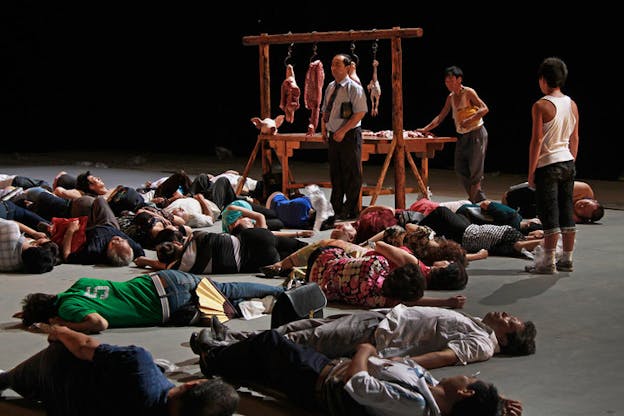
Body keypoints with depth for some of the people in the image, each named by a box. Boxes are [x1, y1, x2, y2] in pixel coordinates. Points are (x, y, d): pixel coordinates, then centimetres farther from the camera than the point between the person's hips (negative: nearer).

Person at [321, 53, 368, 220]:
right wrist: (323, 128, 8)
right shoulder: (330, 87, 13)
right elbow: (325, 110, 23)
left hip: (349, 136, -7)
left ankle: (351, 210, 4)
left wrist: (343, 131, -20)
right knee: (335, 173, 12)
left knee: (351, 174, -2)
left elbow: (360, 112, -17)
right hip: (334, 136, 7)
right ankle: (336, 208, 21)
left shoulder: (354, 87, -10)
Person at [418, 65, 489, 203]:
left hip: (476, 134, -8)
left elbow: (484, 109, -18)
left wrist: (469, 120, -27)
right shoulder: (451, 97, 9)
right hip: (461, 136, 8)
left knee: (475, 169, -5)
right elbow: (440, 117, 12)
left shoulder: (468, 92, -11)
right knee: (460, 169, 5)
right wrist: (425, 129, 3)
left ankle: (473, 201, 0)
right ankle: (479, 198, 15)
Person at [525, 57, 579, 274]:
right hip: (568, 163, 7)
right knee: (567, 211, 10)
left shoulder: (541, 106, -12)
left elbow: (537, 140, -14)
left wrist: (531, 171, -8)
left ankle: (548, 262, -2)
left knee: (549, 215, -4)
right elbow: (575, 138, 13)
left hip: (548, 165, -7)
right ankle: (567, 260, 16)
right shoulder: (572, 104, 8)